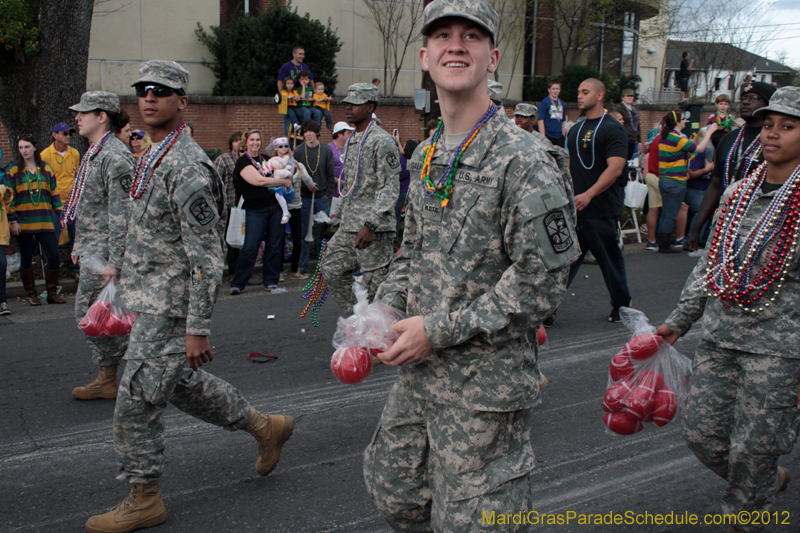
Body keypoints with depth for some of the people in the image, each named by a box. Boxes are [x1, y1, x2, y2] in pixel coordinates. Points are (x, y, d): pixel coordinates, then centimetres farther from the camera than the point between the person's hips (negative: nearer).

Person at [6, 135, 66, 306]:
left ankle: (52, 293, 7)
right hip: (23, 221, -1)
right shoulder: (13, 170, 3)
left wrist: (60, 215, 6)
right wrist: (13, 220, -7)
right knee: (26, 258, 5)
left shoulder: (46, 169, 9)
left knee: (53, 255, -5)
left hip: (45, 221, 2)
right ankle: (31, 295, 15)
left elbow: (54, 194, 11)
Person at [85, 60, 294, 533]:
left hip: (170, 308, -10)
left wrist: (197, 329, -23)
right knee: (179, 382, 20)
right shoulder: (153, 158, 12)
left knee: (137, 400, -2)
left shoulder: (188, 167, -19)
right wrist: (127, 292, 24)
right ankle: (266, 427, 34)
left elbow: (207, 258, -22)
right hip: (151, 301, 10)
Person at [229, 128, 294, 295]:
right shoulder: (243, 162, -6)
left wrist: (286, 174, 2)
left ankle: (271, 282, 15)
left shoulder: (266, 159, 14)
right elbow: (259, 181, -18)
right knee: (250, 248, -6)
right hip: (256, 210, -6)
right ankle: (237, 284, 5)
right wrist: (284, 181, -10)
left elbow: (280, 174, 27)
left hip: (275, 207, 6)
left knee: (274, 246, 6)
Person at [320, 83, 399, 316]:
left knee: (374, 283, -5)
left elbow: (390, 188, -18)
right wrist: (339, 212, 24)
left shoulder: (382, 141, -12)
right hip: (348, 226, 9)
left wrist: (370, 225, -26)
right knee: (332, 269, 11)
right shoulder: (352, 140, 17)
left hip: (374, 228, -9)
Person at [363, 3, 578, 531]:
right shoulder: (426, 157, 9)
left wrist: (440, 330, -18)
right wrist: (387, 309, 0)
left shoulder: (522, 160, -16)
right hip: (419, 369, 8)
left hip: (486, 382, -7)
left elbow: (543, 279, -19)